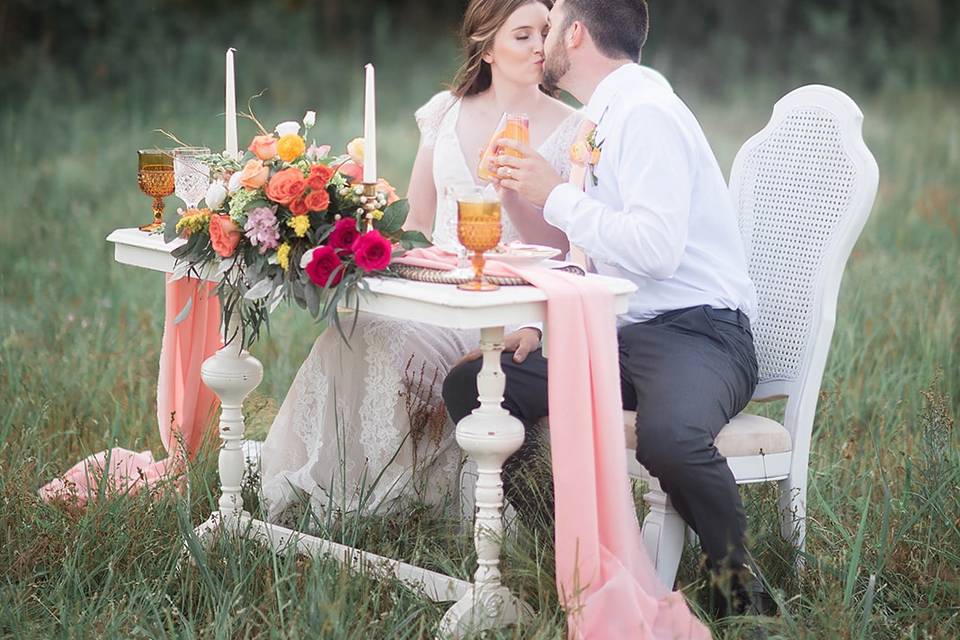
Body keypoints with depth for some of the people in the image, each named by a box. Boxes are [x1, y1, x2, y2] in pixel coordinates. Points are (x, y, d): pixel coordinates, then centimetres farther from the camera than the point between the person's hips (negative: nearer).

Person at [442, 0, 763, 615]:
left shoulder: (646, 113, -13)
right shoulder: (603, 118, 17)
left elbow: (655, 251, -25)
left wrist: (555, 194, -15)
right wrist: (543, 324, 11)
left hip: (696, 332, -10)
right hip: (616, 333, 10)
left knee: (668, 436, -40)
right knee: (469, 385, -1)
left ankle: (738, 581, -14)